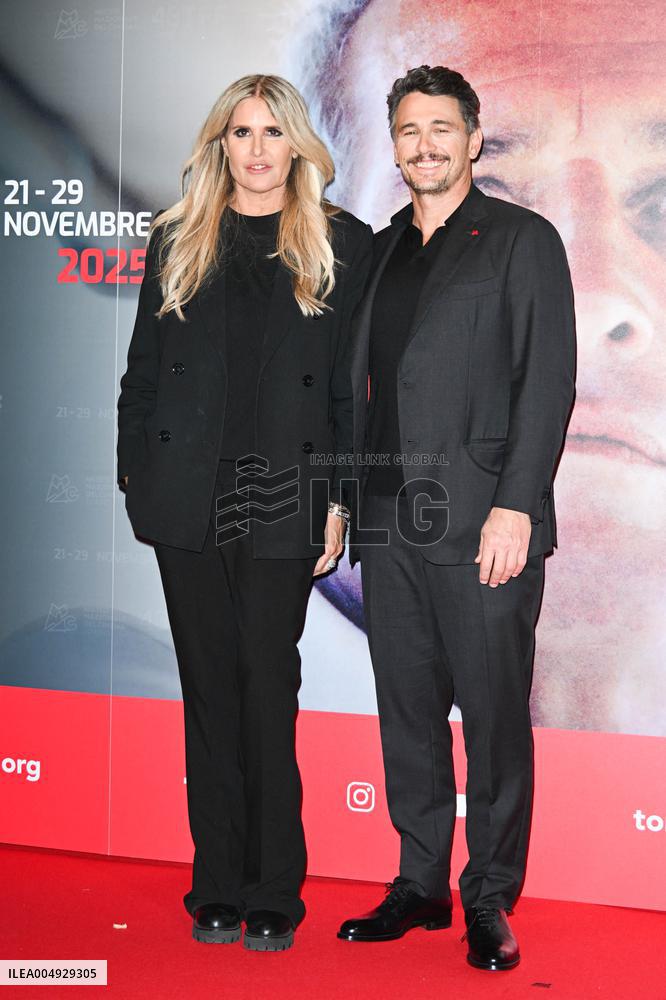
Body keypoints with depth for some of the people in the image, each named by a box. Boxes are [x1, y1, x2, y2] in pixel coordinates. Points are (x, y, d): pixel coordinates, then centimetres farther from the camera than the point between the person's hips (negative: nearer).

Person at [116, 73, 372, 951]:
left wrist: (340, 499, -5)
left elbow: (354, 384, 2)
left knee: (268, 688, 0)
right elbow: (142, 371, 12)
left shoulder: (344, 245, 6)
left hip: (284, 498, -2)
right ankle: (218, 888, 17)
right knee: (209, 687, 7)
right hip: (188, 495, 2)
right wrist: (134, 477, 4)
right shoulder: (177, 242, 12)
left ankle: (273, 894, 11)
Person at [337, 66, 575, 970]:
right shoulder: (378, 251, 18)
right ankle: (419, 886, 21)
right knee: (408, 711, 10)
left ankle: (491, 898, 13)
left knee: (494, 713, 0)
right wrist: (350, 502, 10)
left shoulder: (523, 240, 2)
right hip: (389, 522, 5)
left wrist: (516, 506, -15)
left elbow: (548, 380, -6)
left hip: (482, 518, -5)